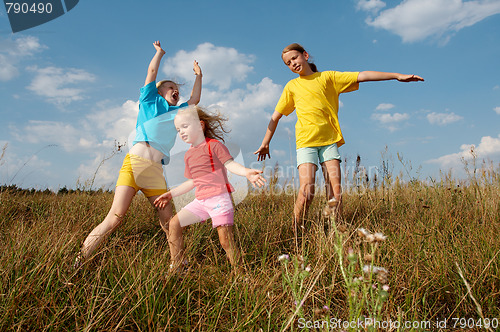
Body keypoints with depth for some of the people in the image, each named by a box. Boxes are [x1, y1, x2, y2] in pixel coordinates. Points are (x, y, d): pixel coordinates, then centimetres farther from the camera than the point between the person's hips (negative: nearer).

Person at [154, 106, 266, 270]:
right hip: (201, 201, 8)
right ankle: (176, 267, 15)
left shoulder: (214, 145, -2)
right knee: (174, 223, 5)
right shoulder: (189, 155, 19)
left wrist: (246, 172, -33)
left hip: (219, 198, -7)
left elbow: (230, 164, -13)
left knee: (226, 240, -13)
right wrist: (171, 194, 29)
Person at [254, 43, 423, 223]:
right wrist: (265, 143, 15)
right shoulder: (292, 86, 14)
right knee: (306, 191, -16)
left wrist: (397, 75, -1)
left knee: (336, 193, -7)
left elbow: (361, 76, 5)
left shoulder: (328, 77, 12)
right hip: (306, 142, -1)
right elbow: (275, 116, 17)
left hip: (329, 141, 1)